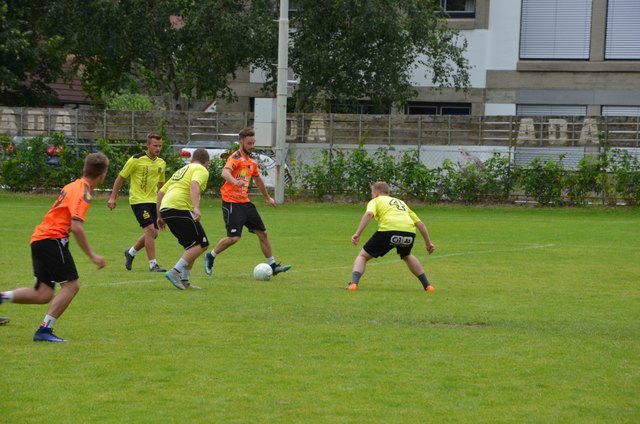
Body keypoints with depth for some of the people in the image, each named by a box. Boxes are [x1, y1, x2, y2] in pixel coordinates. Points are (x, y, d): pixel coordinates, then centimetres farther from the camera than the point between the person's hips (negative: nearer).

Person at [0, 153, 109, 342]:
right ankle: (45, 330, -11)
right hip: (52, 239, -9)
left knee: (43, 295, 6)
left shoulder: (74, 186, 17)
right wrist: (92, 255, -19)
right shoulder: (83, 193, -13)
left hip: (39, 239, 9)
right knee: (71, 285, -7)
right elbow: (77, 227, -22)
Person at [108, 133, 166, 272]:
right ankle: (153, 264, -11)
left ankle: (131, 252, 30)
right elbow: (121, 177, -3)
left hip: (152, 201, 7)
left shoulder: (161, 163, 8)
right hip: (138, 200, -7)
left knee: (153, 233, 6)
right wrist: (113, 197, -5)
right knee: (150, 229, -16)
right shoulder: (136, 160, -10)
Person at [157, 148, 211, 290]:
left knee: (191, 246, 18)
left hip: (165, 209, 9)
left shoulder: (181, 171, 30)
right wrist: (196, 208, -29)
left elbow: (161, 192, 28)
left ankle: (184, 281, 13)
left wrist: (160, 216, 30)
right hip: (180, 208, -9)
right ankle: (175, 272, -14)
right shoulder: (202, 170, 5)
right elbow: (194, 185, -17)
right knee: (202, 244, -4)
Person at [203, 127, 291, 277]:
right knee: (234, 237, -16)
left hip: (245, 202, 8)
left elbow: (258, 180, 31)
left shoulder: (252, 162, 14)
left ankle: (272, 266, 16)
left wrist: (267, 198, 41)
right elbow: (225, 172, -31)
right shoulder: (235, 157, -12)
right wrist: (235, 182, -52)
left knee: (262, 233, 7)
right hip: (232, 202, -8)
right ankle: (210, 257, 6)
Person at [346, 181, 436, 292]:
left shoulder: (375, 201, 22)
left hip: (388, 229, -5)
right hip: (409, 231, 5)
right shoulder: (402, 203, 37)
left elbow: (368, 214, -2)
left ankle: (354, 283, -12)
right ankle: (427, 285, 30)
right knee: (407, 256, 37)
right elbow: (420, 224, 32)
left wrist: (357, 234, -9)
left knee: (362, 256, 12)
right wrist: (428, 242, 40)